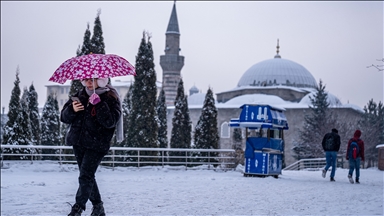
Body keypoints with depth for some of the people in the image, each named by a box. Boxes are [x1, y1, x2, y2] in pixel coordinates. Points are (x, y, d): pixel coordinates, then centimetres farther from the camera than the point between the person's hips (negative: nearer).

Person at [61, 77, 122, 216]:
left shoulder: (110, 97, -6)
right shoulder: (81, 95, 10)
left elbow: (111, 121, -20)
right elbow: (64, 117, 8)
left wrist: (99, 104, -28)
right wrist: (72, 109, -13)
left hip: (96, 145, -6)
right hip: (78, 142, 6)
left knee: (85, 176, -13)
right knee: (87, 176, 13)